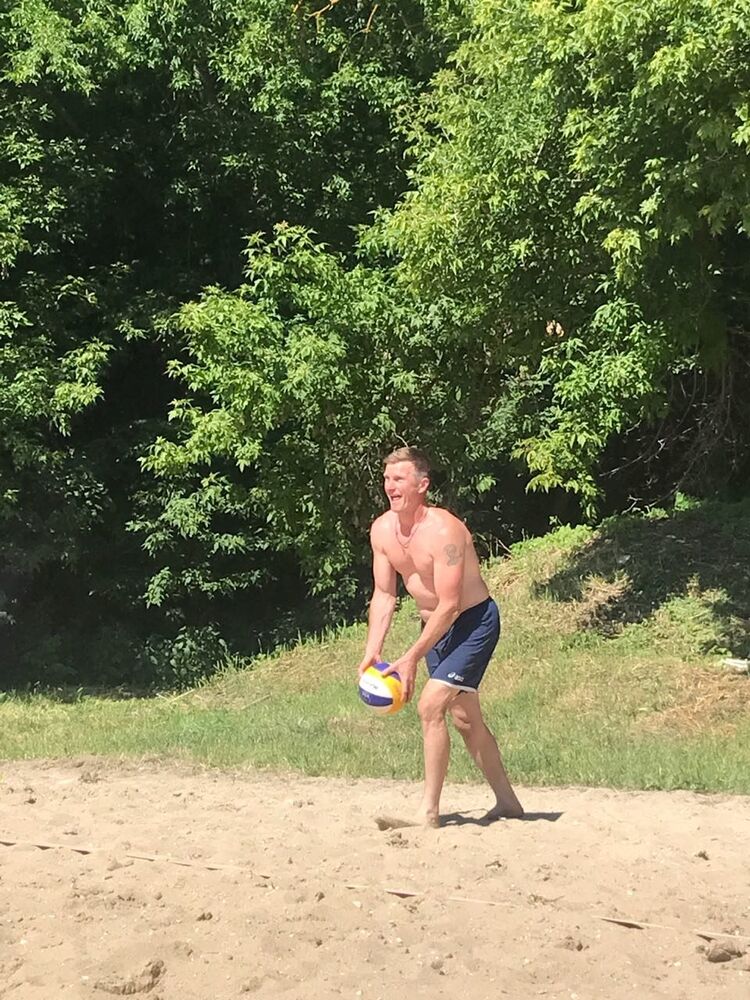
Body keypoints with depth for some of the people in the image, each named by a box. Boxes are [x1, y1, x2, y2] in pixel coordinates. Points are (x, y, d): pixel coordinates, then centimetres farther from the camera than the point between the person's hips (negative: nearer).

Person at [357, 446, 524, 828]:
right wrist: (372, 651, -8)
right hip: (434, 625, 8)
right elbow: (383, 596, 3)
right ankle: (506, 802, 28)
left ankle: (429, 811, -11)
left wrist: (411, 659, -26)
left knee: (431, 705, -20)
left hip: (474, 621, -8)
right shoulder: (382, 530, -4)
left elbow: (449, 605, -26)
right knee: (464, 717, 14)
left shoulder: (443, 530, -27)